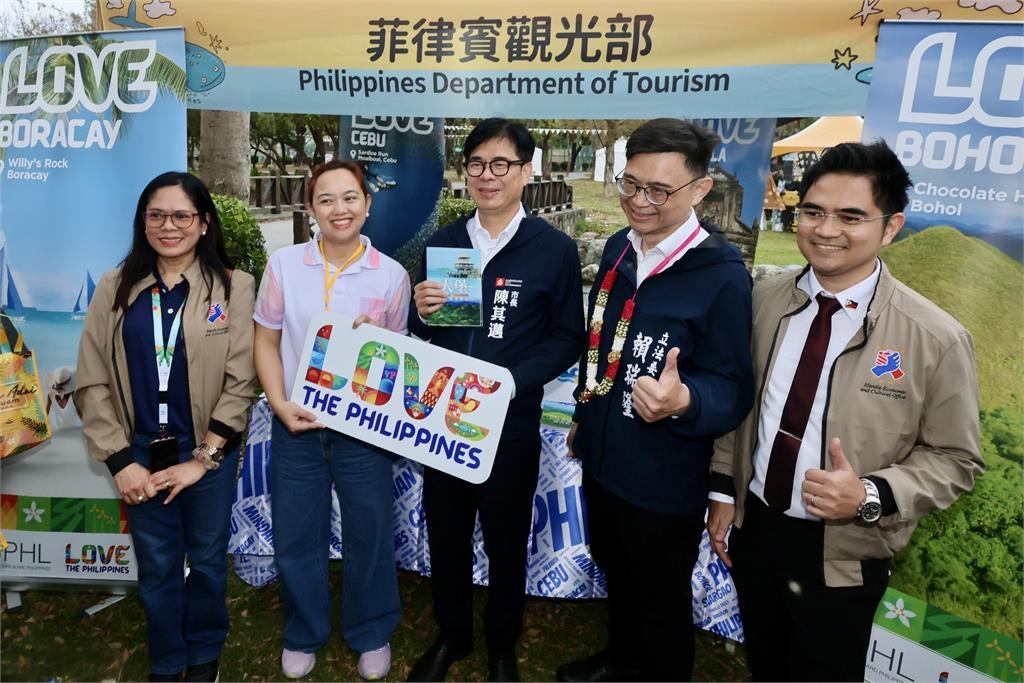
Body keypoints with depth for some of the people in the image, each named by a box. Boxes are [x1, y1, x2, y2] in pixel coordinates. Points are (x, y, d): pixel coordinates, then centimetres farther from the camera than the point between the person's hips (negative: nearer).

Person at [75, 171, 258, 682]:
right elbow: (92, 382, -1)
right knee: (156, 565, 14)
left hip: (208, 450, -1)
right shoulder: (115, 289, 1)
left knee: (207, 559, 15)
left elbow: (240, 381, -10)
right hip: (140, 451, 2)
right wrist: (119, 459, -7)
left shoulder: (232, 286, -6)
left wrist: (202, 458, -11)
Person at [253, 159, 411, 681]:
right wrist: (281, 406, -8)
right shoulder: (284, 264, -2)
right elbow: (266, 342, 3)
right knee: (295, 537, 14)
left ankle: (371, 634, 37)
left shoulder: (392, 275, -5)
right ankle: (304, 633, 40)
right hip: (296, 426, 2)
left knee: (369, 535, 12)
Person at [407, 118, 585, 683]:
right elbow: (423, 331, 10)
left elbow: (567, 339, -6)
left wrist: (511, 381, -20)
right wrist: (421, 312, -13)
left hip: (511, 421, -3)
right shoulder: (443, 242, 5)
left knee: (506, 541, 14)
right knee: (445, 533, 16)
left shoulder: (555, 249, -7)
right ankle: (451, 635, 42)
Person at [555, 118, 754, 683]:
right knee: (614, 571, 29)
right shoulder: (618, 248, 0)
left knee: (662, 604, 15)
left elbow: (731, 389, -20)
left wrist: (683, 402, -41)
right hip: (601, 458, 7)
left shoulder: (722, 274, -21)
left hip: (664, 481, -7)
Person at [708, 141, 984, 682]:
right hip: (752, 525, 4)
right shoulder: (764, 301, -6)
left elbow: (955, 459, -9)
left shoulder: (936, 339, -18)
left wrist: (870, 497, -25)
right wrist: (724, 491, 4)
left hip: (841, 552, -3)